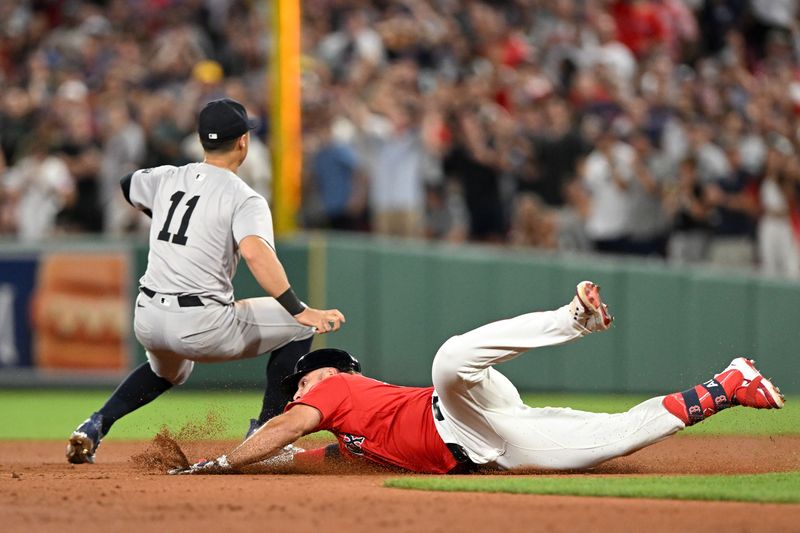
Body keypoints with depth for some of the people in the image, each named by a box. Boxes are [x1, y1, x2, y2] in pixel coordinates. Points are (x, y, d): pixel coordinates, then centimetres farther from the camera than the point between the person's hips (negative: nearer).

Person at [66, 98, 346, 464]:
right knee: (299, 327, 11)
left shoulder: (168, 178, 11)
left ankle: (95, 426, 17)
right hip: (202, 326, -7)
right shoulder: (244, 199, -7)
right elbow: (255, 252, -27)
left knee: (169, 372, 40)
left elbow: (126, 186, 34)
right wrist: (298, 310, -30)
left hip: (147, 320, 7)